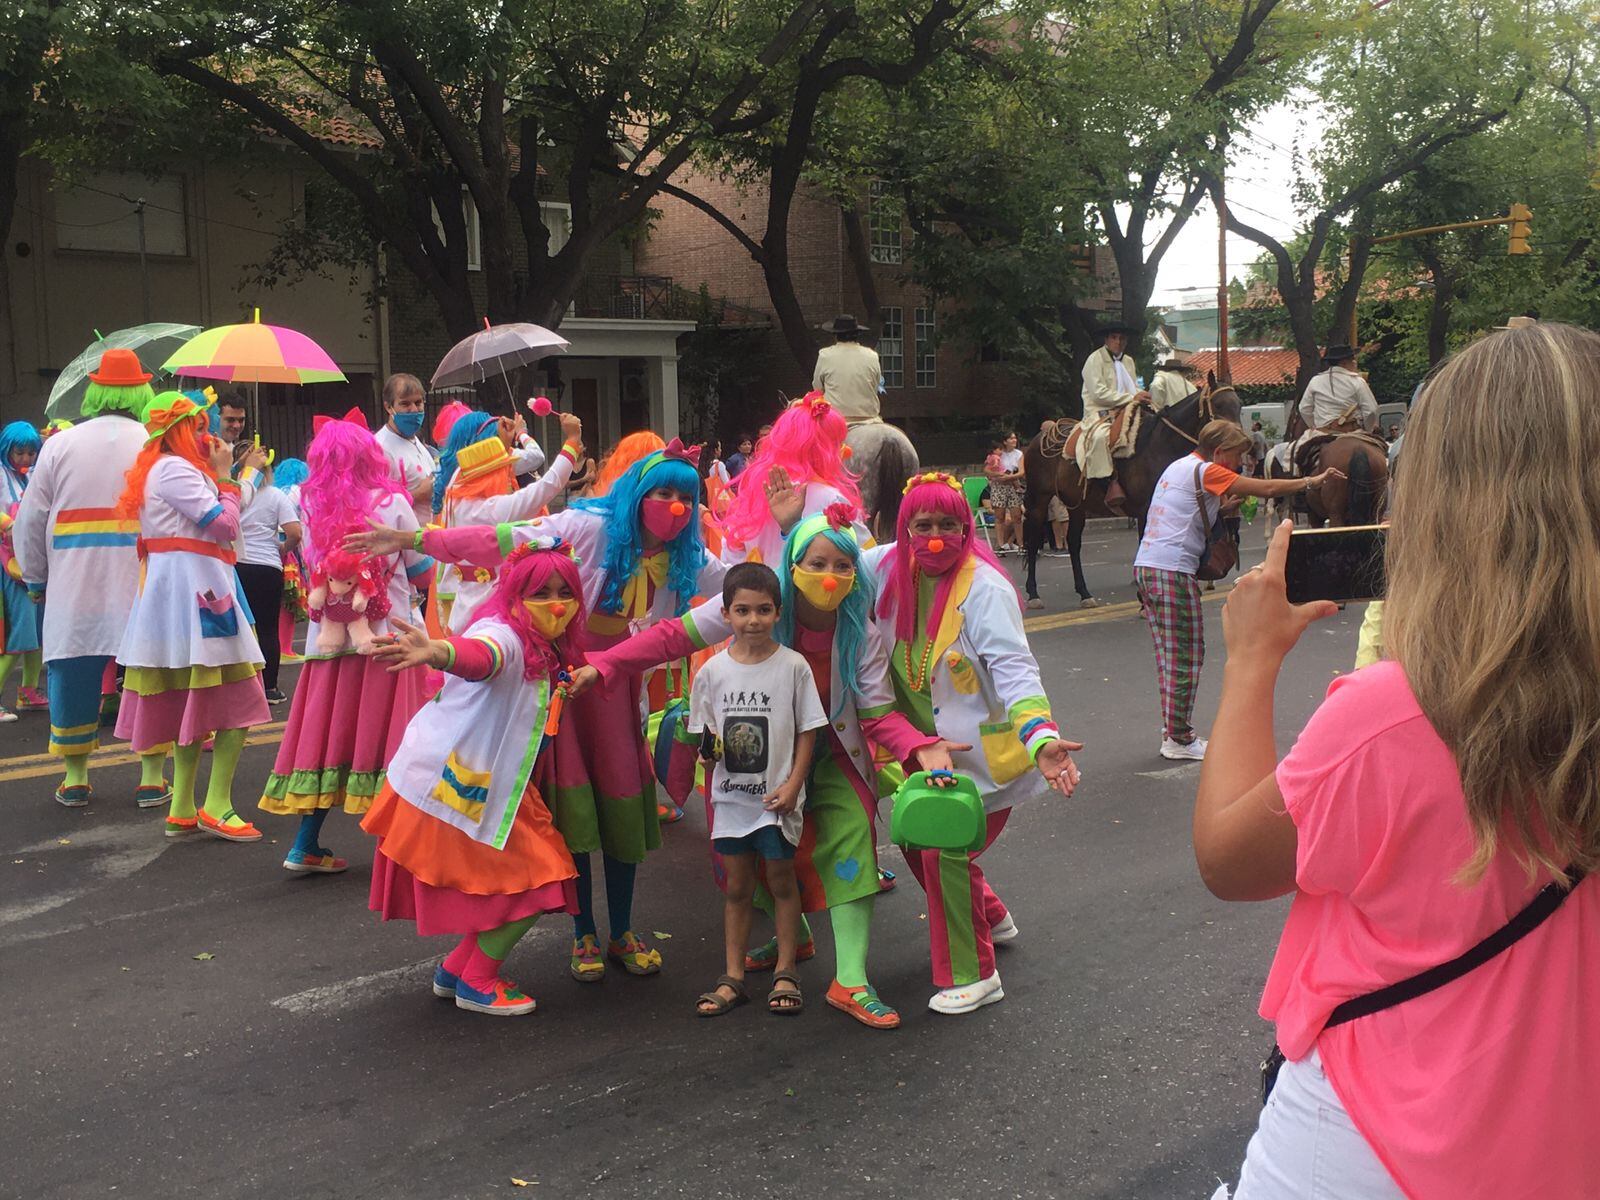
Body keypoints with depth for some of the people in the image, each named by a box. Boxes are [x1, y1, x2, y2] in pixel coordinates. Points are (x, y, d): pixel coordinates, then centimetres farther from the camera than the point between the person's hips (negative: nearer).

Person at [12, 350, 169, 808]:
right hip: (144, 587, -1)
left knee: (75, 677, 11)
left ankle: (75, 778, 19)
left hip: (74, 587, 1)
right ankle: (152, 779, 10)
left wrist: (36, 579, 18)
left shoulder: (59, 446, 3)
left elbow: (30, 521, 7)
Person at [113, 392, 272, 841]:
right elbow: (225, 525, -15)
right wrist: (224, 476, -4)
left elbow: (213, 525, 18)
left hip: (181, 592, 11)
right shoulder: (175, 469, -12)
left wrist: (243, 473, 18)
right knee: (236, 700, -10)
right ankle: (216, 807, -11)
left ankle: (182, 810, 16)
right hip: (193, 590, -11)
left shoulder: (163, 469, 20)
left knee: (190, 703, 13)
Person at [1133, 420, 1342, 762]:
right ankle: (1178, 739, 2)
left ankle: (1173, 731, 18)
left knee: (1170, 655, 13)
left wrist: (1224, 508, 9)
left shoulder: (1179, 467, 21)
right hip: (1173, 570, -10)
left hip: (1145, 566, 10)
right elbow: (1266, 489, -10)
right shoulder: (1206, 471, -7)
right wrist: (1313, 481, 0)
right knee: (1187, 655, -3)